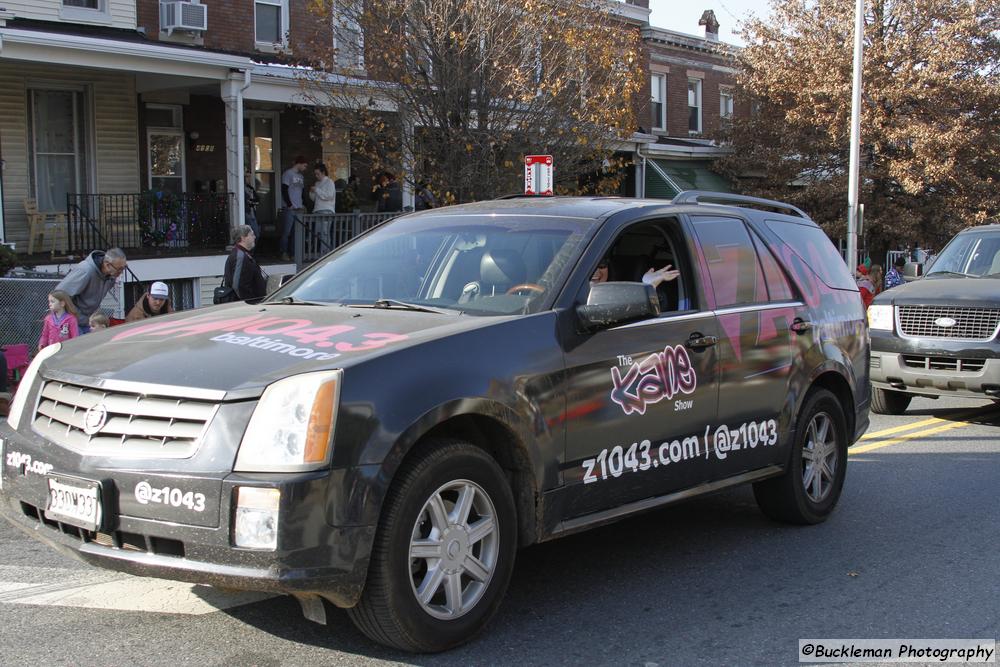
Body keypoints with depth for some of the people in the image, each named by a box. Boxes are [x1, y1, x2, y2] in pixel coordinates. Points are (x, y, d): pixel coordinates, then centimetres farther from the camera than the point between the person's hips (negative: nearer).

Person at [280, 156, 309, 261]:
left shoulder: (300, 176, 20)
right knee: (286, 232, -6)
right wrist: (289, 205, -13)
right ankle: (284, 253, -2)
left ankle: (292, 253, 7)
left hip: (299, 209, 7)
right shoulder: (288, 174, -4)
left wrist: (303, 205, 12)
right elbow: (284, 190, -10)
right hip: (289, 209, -7)